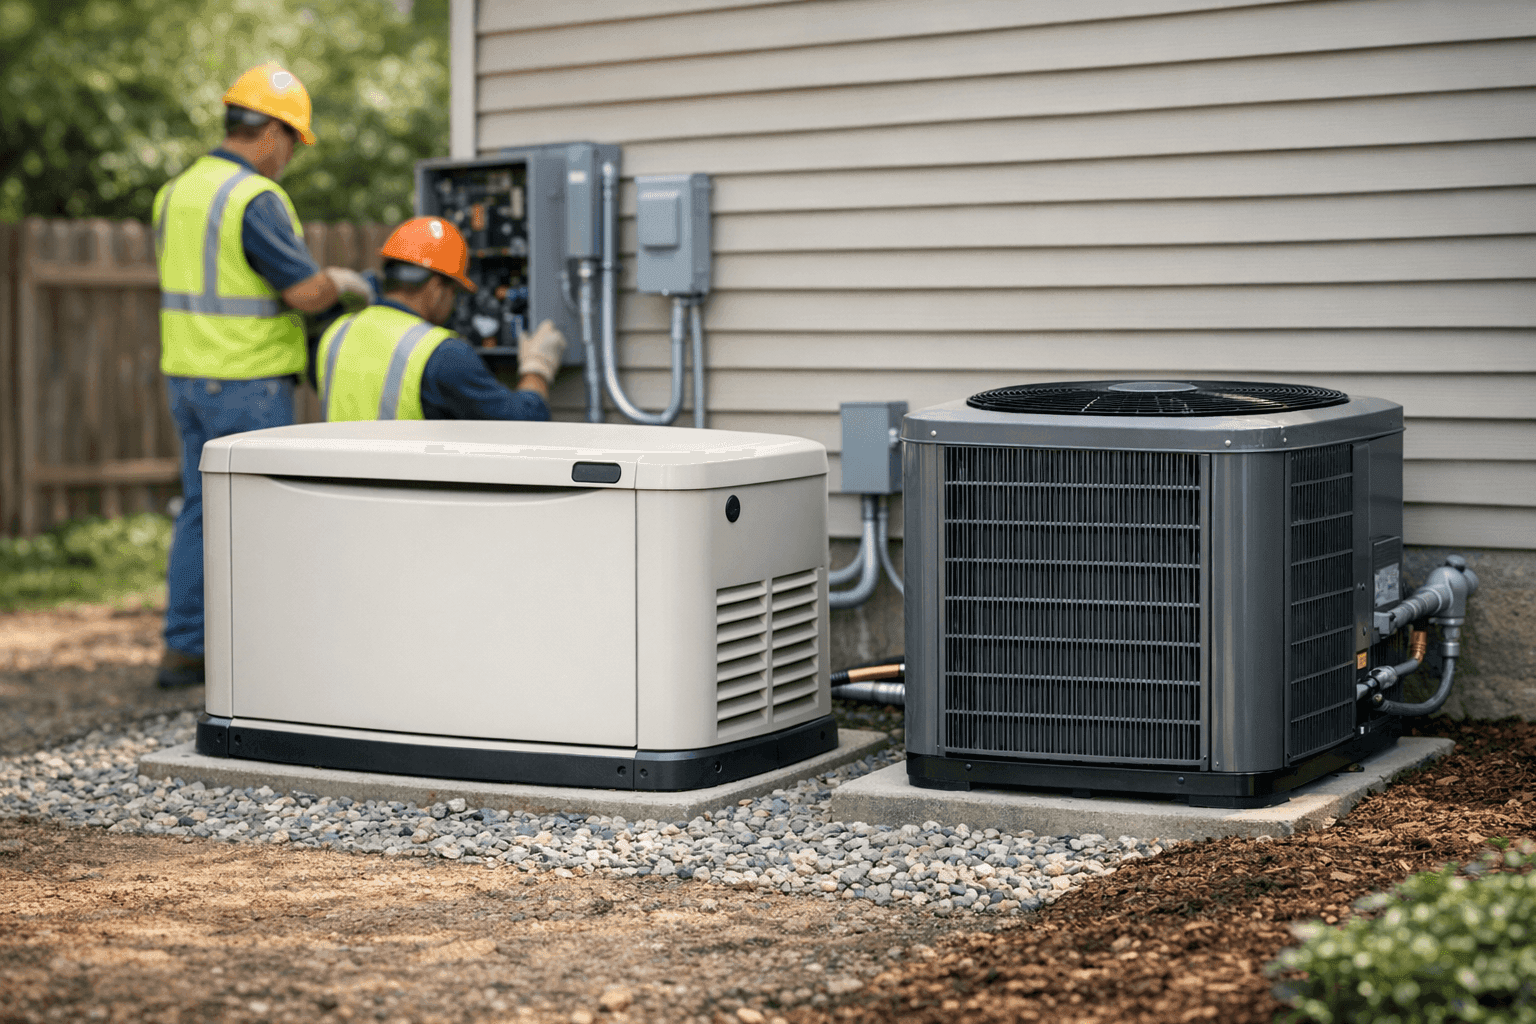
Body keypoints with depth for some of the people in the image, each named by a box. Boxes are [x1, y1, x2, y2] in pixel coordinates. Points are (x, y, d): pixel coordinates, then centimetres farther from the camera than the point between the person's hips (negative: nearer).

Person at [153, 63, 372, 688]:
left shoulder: (177, 192, 10)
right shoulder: (256, 200, -18)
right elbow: (307, 292, -21)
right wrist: (346, 283, 1)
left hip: (186, 375, 8)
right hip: (248, 382, -8)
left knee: (202, 511, 13)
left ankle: (184, 649, 16)